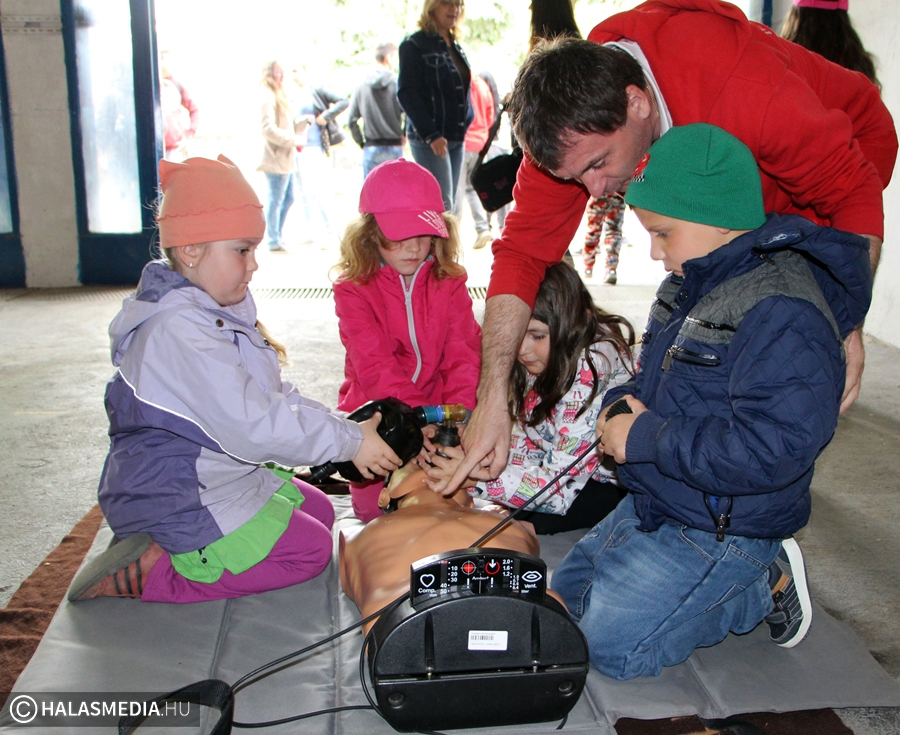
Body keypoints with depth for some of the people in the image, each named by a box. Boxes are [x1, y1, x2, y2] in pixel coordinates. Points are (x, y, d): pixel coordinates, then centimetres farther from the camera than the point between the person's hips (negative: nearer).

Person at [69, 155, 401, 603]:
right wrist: (349, 441, -22)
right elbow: (254, 426, -30)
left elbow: (274, 397, 10)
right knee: (309, 549, -7)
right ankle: (151, 573, -9)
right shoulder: (178, 330, -27)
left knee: (318, 511, 18)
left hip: (223, 476, 11)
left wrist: (345, 430, -3)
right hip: (176, 498, -11)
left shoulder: (217, 312, 8)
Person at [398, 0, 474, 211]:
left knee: (450, 204, 8)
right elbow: (407, 93, -13)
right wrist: (430, 134, -21)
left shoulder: (455, 47, 17)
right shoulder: (414, 45, -6)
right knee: (443, 205, -14)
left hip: (456, 138, 8)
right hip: (428, 138, -8)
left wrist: (466, 124, 11)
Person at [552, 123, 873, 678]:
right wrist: (622, 405, -5)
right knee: (565, 593, 18)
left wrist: (644, 437, -26)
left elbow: (771, 450, -35)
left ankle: (769, 585, 5)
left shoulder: (782, 315, -27)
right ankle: (735, 581, 19)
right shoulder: (693, 285, 4)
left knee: (609, 643, -9)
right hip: (654, 506, 10)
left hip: (719, 531, -10)